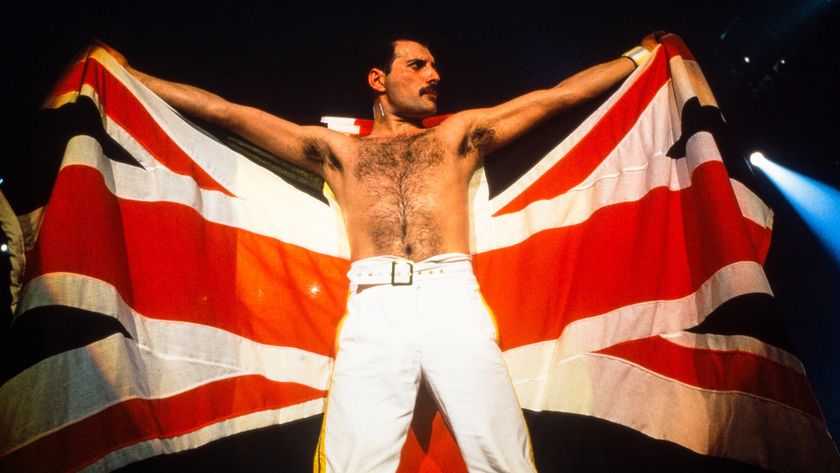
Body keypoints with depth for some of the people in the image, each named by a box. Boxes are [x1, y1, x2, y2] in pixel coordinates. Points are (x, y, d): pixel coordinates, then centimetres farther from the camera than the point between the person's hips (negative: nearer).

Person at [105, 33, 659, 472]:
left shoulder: (458, 134, 26)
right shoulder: (338, 149, 24)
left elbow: (557, 95, 27)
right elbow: (224, 110, 25)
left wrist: (641, 54, 29)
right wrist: (129, 74, 27)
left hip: (455, 298, 1)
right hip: (375, 306, 0)